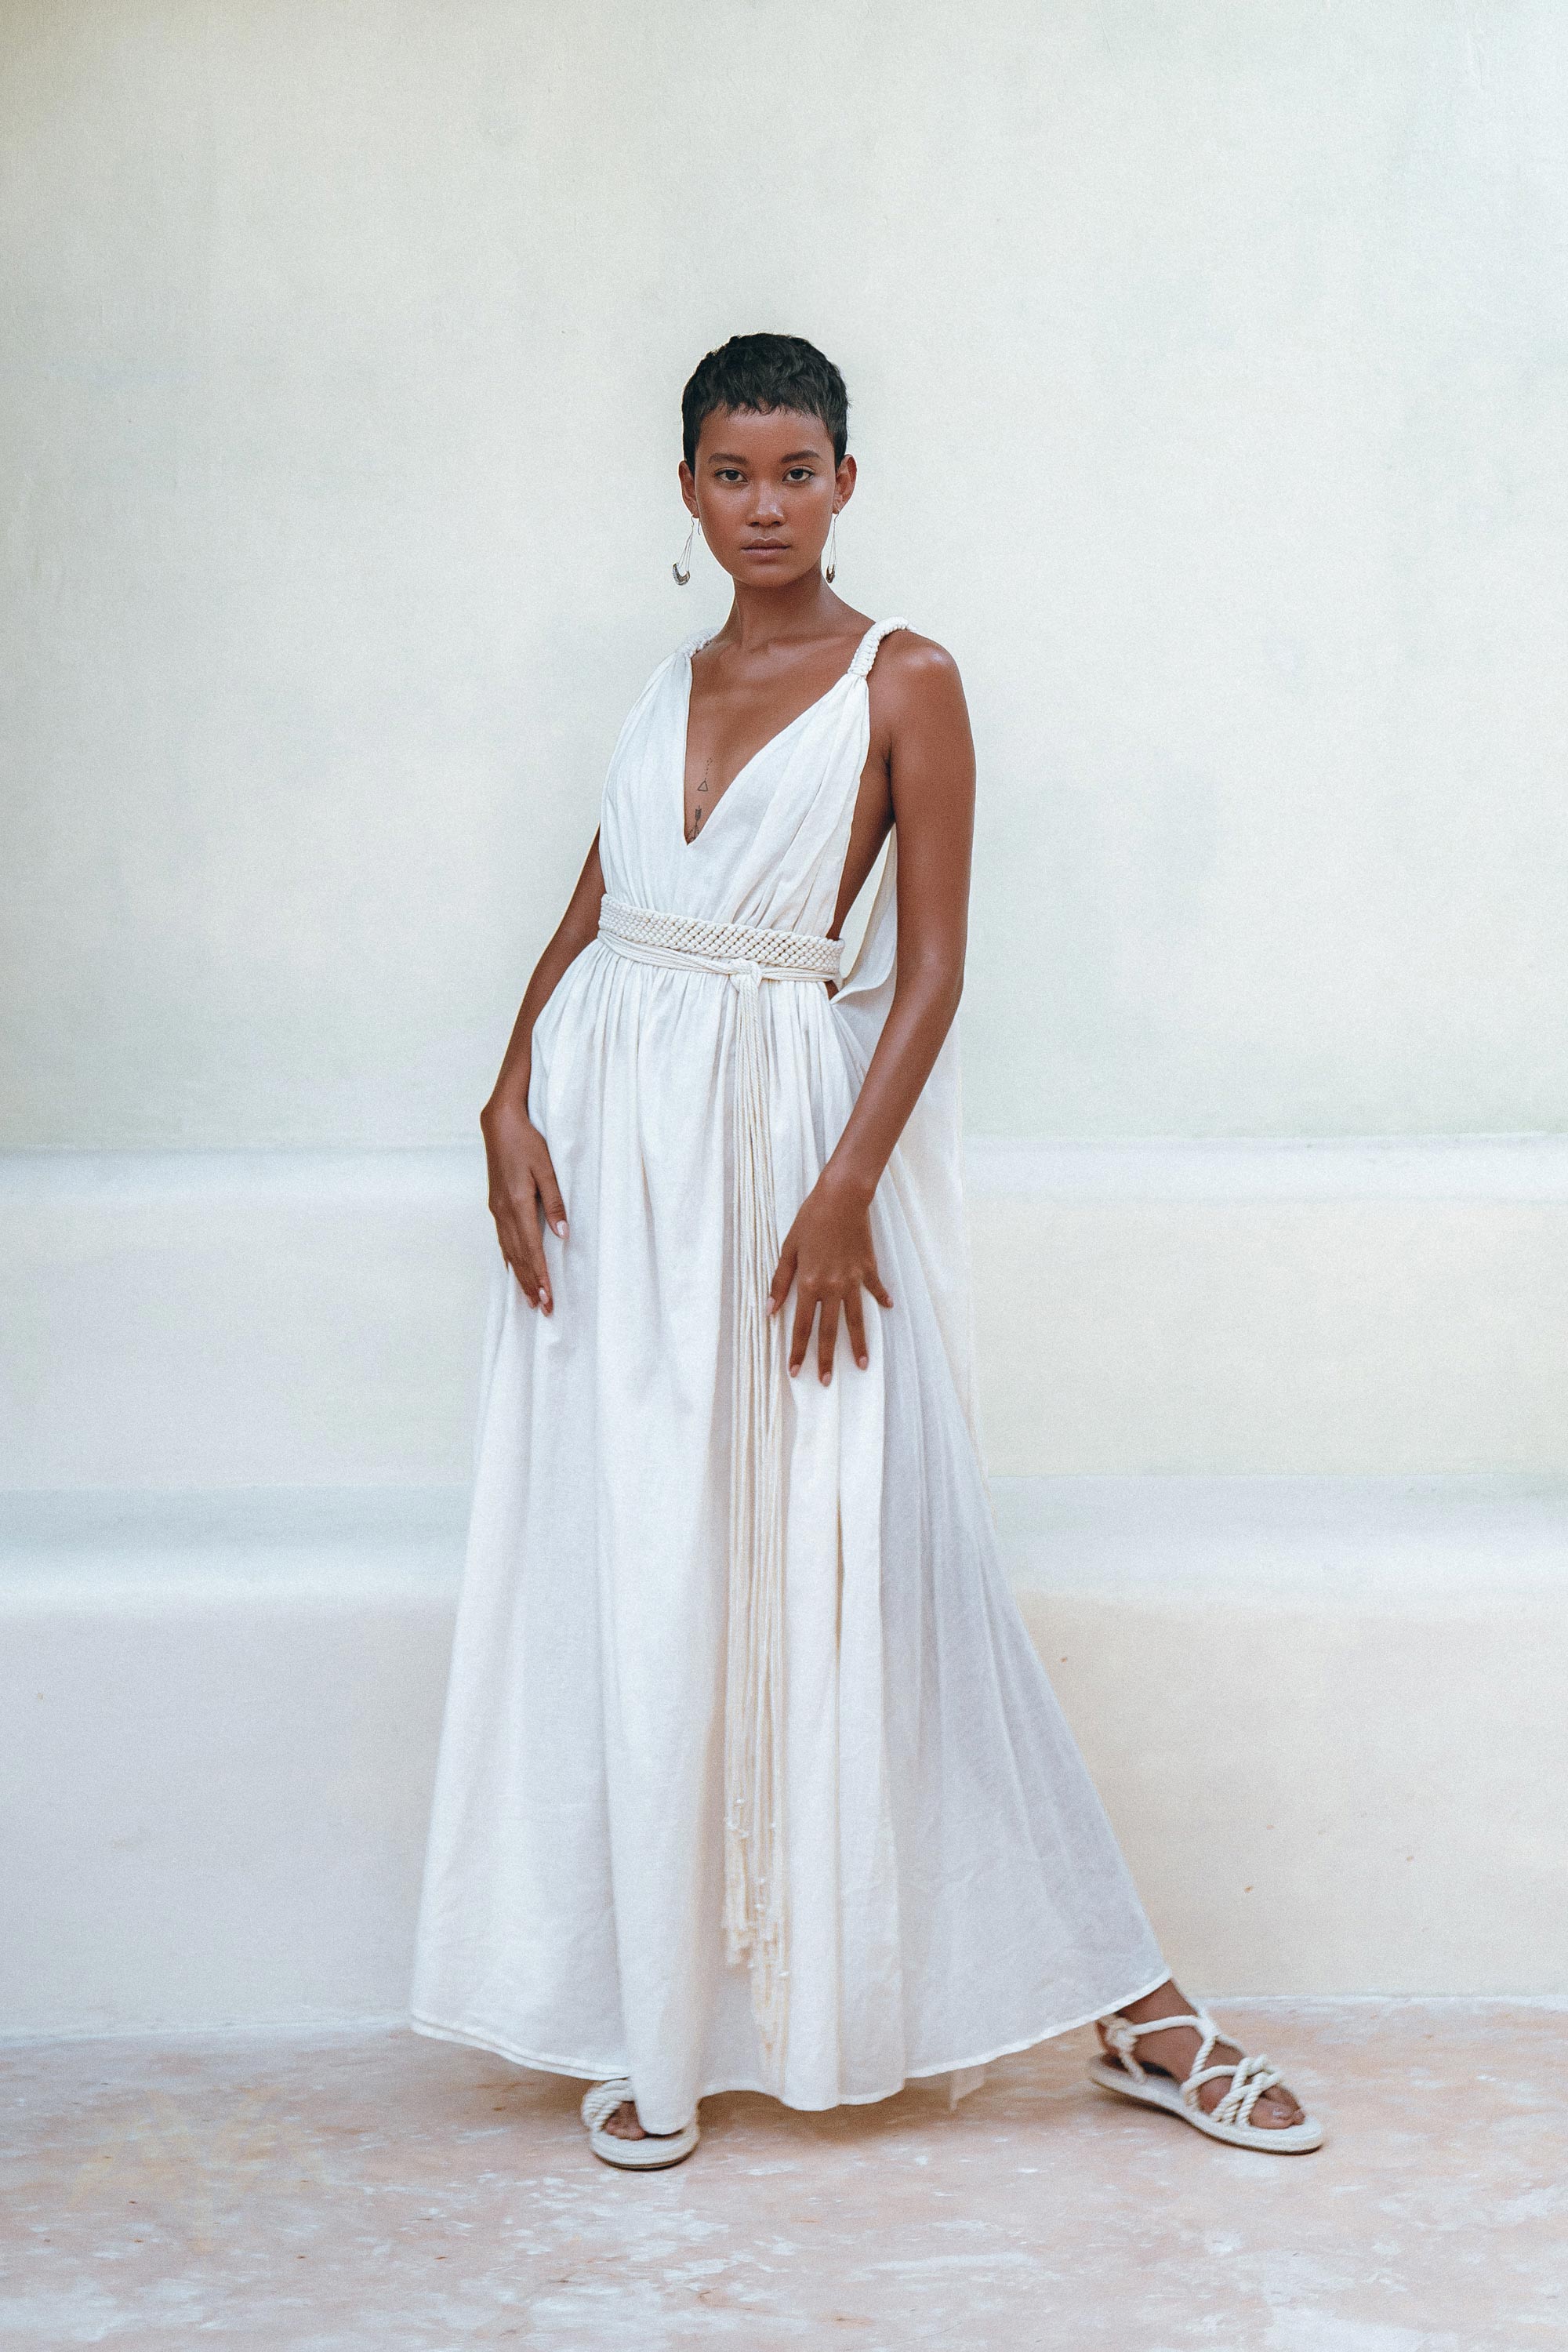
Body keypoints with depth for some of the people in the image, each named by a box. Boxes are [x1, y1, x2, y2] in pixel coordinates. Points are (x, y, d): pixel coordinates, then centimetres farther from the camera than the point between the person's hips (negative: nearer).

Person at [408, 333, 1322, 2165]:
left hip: (789, 1130, -5)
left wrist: (847, 1194, -15)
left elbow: (932, 967, -6)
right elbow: (588, 917, 14)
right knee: (630, 1579, 3)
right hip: (610, 1136, 5)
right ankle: (654, 2022, 15)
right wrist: (513, 1106, -2)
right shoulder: (671, 685, 15)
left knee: (860, 1563, -5)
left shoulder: (902, 683, -1)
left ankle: (1138, 2017, 6)